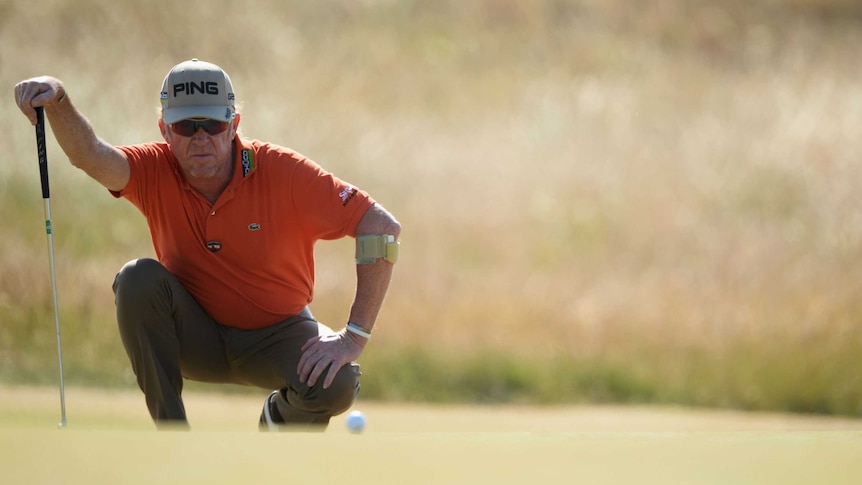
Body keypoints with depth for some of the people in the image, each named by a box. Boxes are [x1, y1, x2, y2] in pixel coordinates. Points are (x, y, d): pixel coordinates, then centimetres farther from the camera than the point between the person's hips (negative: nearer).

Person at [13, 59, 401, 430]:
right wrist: (57, 101, -55)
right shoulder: (156, 171, -13)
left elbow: (383, 227, -20)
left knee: (335, 385, -32)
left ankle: (280, 417, 7)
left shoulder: (282, 172, -19)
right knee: (139, 279, -27)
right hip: (197, 340, 1)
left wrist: (354, 336, -24)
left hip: (274, 336, -1)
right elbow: (91, 156, -34)